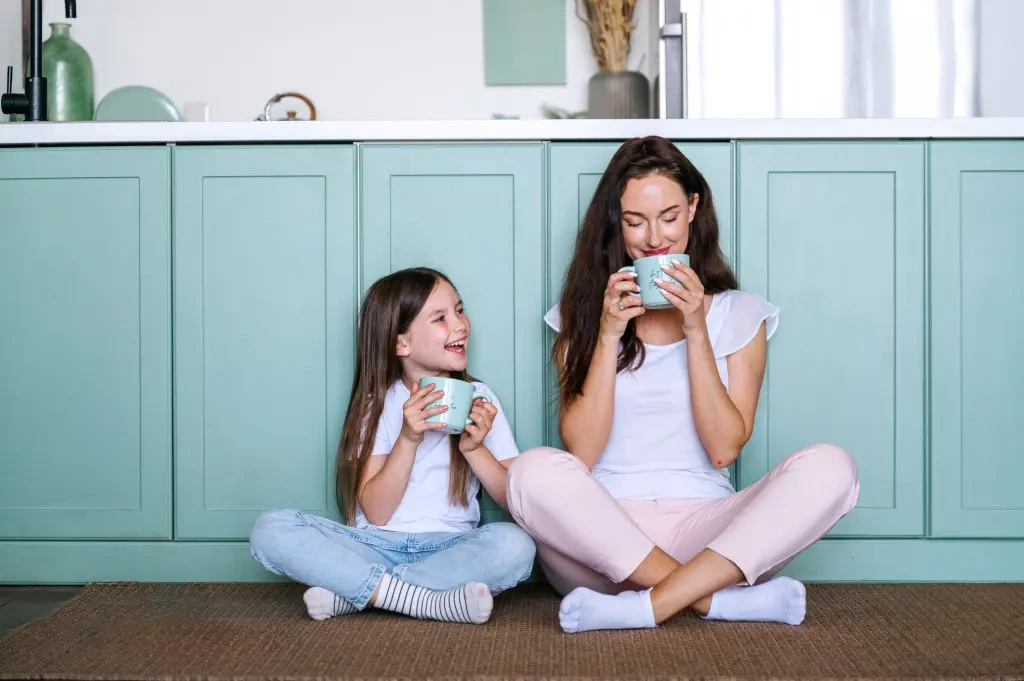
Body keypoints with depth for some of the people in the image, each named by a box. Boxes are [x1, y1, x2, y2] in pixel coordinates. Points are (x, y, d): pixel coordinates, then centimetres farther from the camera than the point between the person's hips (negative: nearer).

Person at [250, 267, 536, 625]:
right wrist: (408, 439, -17)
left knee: (515, 545, -32)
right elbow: (375, 513, -5)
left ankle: (351, 589, -23)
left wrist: (474, 448, -15)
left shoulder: (479, 397, 6)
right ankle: (431, 602, -28)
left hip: (451, 548, 0)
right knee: (270, 529, -22)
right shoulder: (378, 405, 5)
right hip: (377, 545, 0)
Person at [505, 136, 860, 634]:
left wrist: (696, 331, -8)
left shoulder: (738, 313, 9)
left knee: (830, 468, -24)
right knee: (535, 472, -32)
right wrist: (608, 335, -9)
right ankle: (721, 600, -25)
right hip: (602, 533, 0)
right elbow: (580, 453, -2)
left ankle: (649, 605, -29)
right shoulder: (583, 312, 9)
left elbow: (724, 448, -1)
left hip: (701, 526, 1)